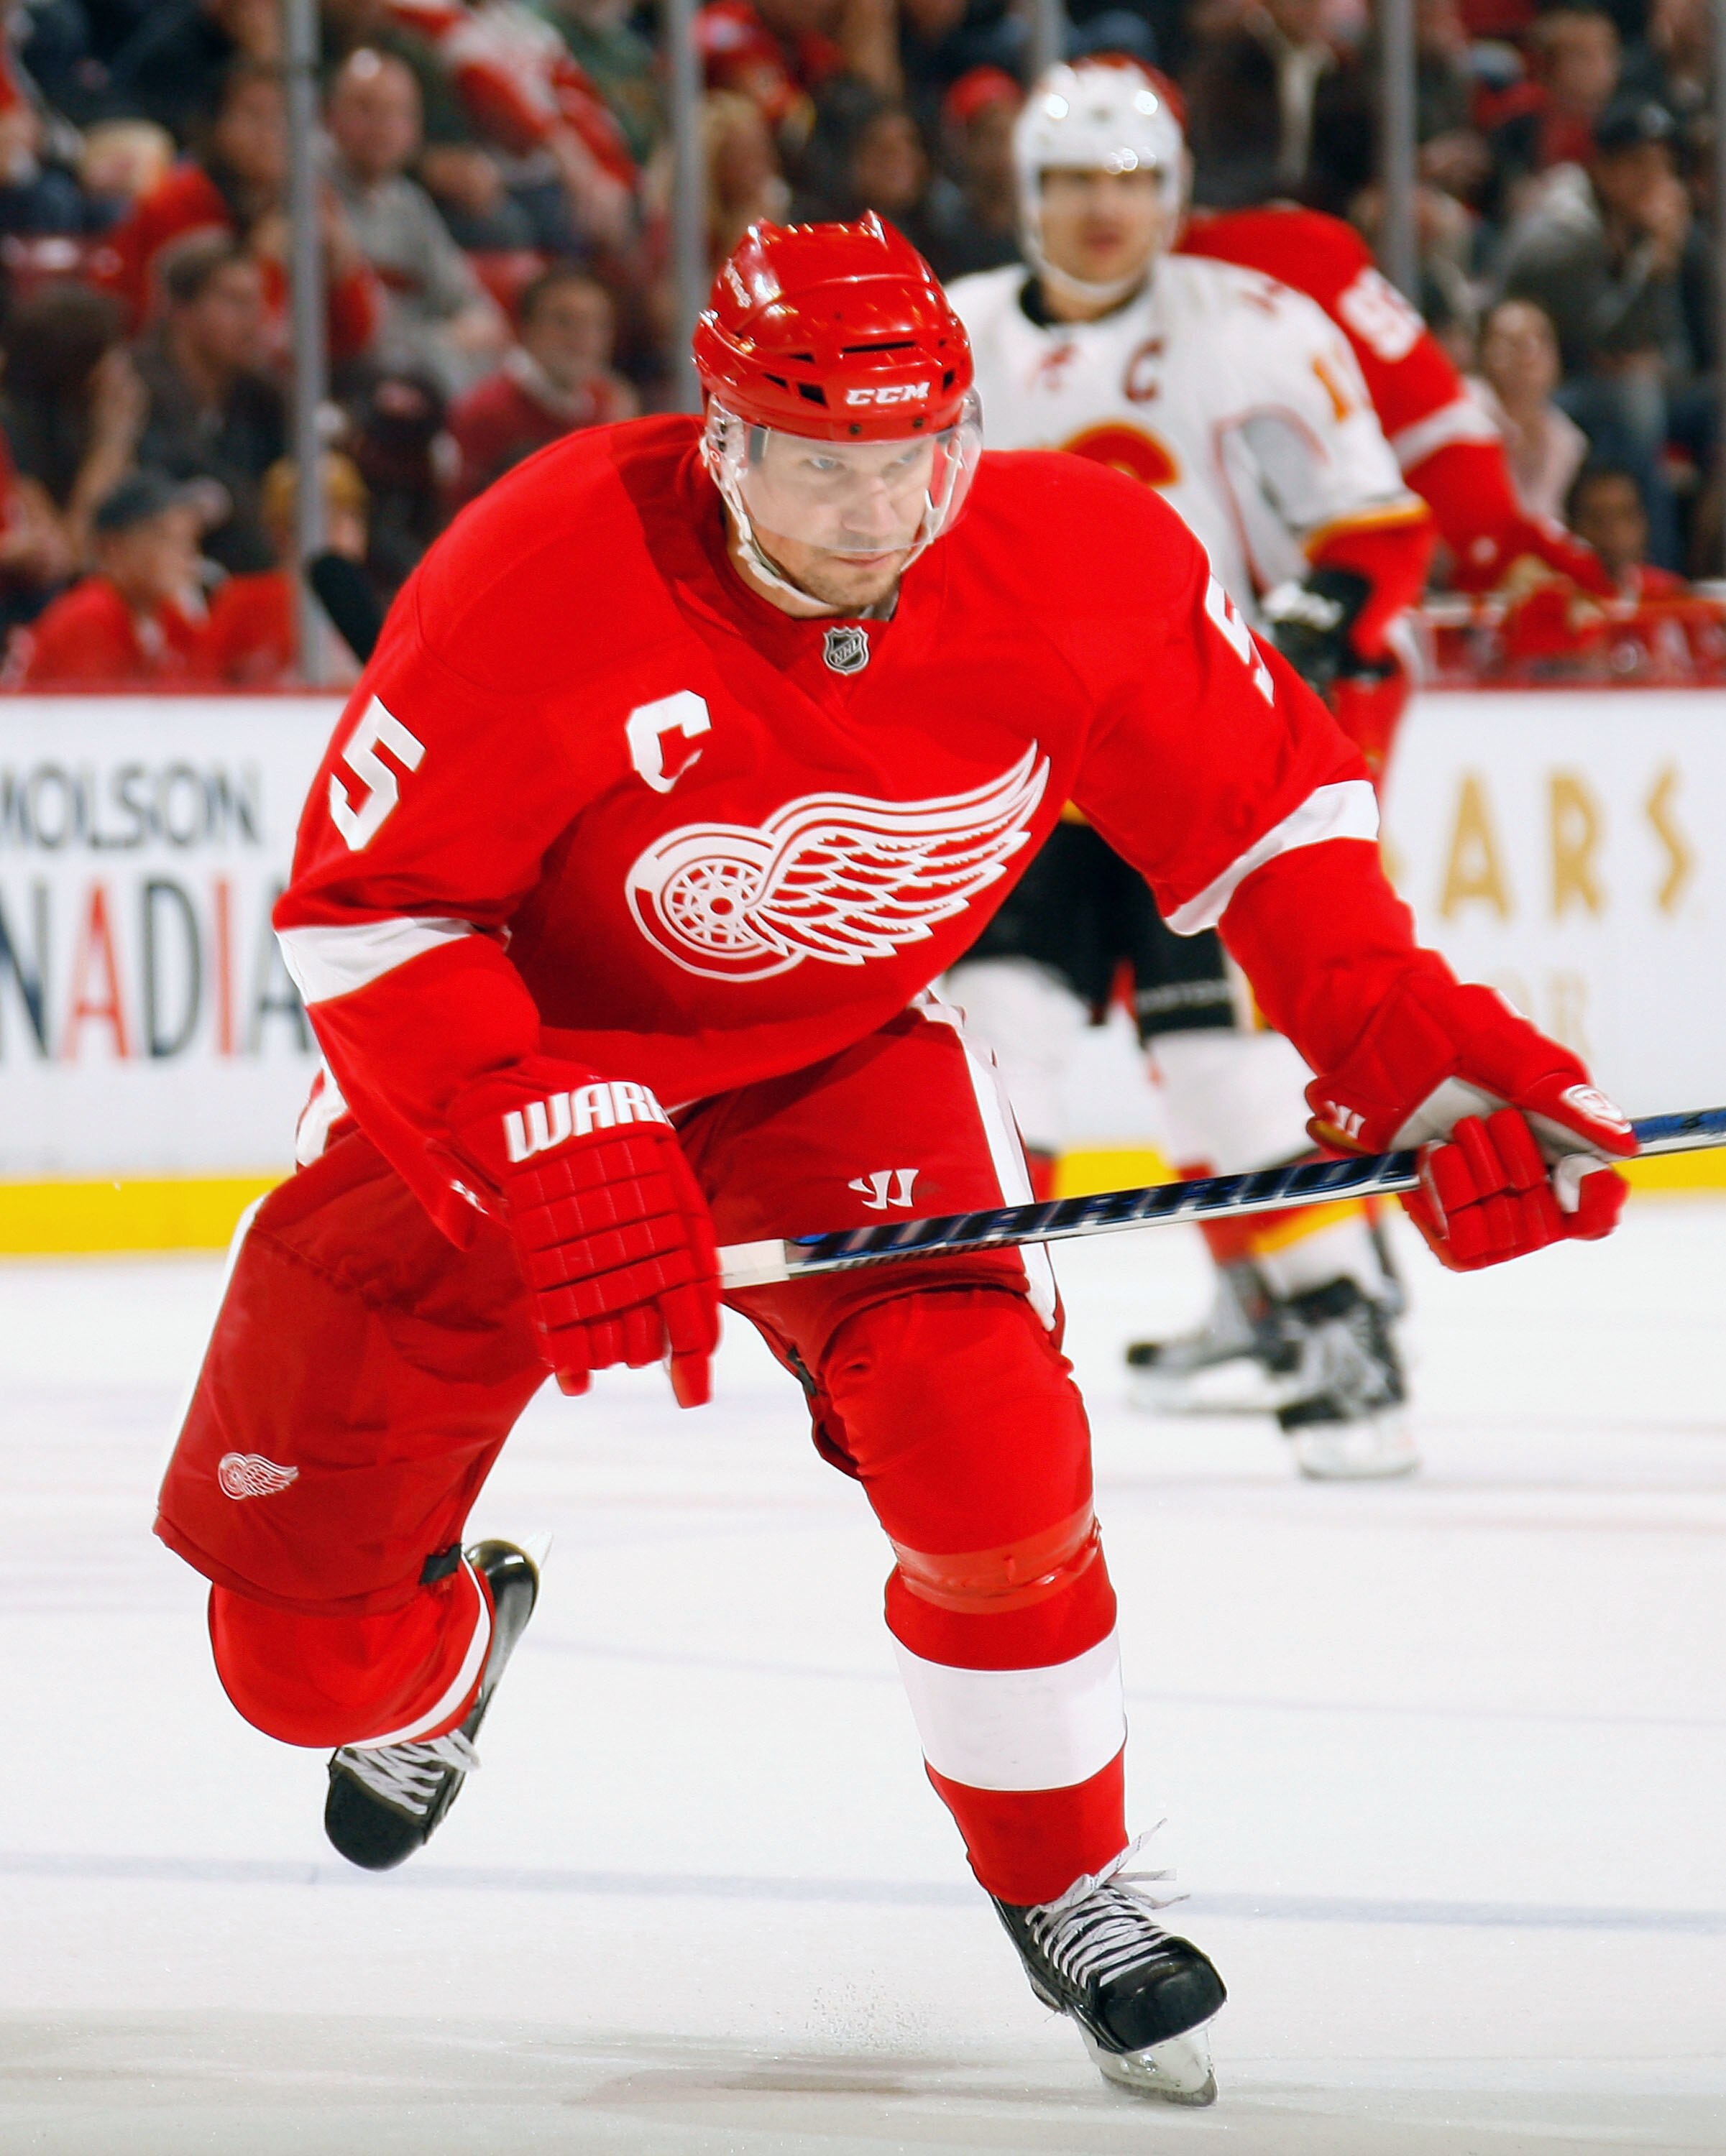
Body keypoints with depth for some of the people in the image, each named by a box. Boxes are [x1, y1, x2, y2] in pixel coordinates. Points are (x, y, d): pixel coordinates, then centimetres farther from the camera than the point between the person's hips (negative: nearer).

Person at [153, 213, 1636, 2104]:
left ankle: (1064, 1889, 5)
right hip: (501, 1055, -1)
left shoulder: (1080, 567, -21)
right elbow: (365, 907, -26)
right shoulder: (541, 585, -33)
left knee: (989, 1455, -23)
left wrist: (1405, 1045, -15)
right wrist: (550, 1151, -37)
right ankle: (446, 1647, 43)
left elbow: (1259, 802, -5)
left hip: (842, 1061, 2)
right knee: (300, 1641, 1)